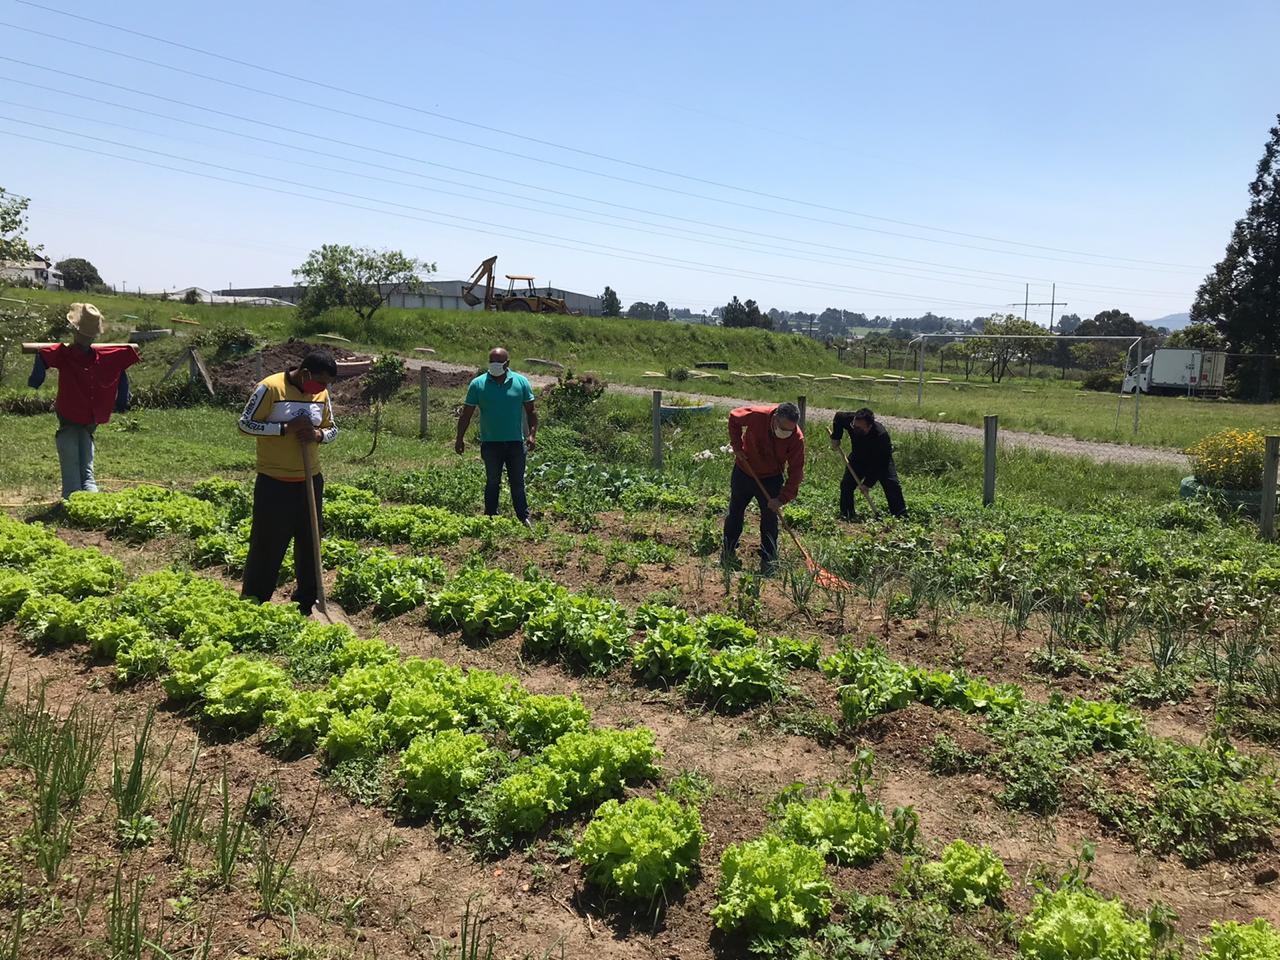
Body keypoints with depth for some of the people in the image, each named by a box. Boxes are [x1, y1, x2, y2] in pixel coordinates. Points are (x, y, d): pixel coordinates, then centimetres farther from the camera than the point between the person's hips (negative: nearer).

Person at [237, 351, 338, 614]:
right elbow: (246, 424, -13)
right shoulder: (270, 387, -13)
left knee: (309, 543, 12)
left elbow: (332, 429, 14)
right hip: (274, 483, -5)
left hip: (310, 481, 6)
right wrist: (287, 428, -22)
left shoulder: (322, 393, 4)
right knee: (267, 543, 2)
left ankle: (306, 604, 26)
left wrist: (318, 435, -10)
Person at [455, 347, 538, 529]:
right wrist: (460, 438, -2)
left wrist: (532, 434, -6)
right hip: (490, 443, 0)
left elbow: (531, 411, 5)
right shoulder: (478, 384, -2)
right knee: (492, 482, 10)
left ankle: (524, 518, 15)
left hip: (516, 442, 1)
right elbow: (466, 414, 2)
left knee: (518, 483, 8)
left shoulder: (521, 382, 1)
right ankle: (491, 518, 18)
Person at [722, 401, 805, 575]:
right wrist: (737, 446, -12)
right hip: (743, 471, 1)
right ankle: (728, 552, 31)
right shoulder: (756, 415, -29)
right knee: (735, 513, 14)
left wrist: (782, 499, -26)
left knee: (770, 519, 0)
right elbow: (733, 418, -7)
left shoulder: (797, 438, -27)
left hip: (771, 479, -1)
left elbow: (796, 472, -22)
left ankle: (768, 561, 11)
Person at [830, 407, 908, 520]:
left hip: (881, 459, -4)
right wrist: (835, 438, -14)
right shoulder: (851, 419, -30)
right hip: (858, 457, 4)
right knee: (846, 484, -7)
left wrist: (868, 483, -36)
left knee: (892, 485, -16)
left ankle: (901, 516, -10)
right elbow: (838, 417, -5)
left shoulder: (881, 436, -41)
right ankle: (846, 514, 4)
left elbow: (878, 464, -35)